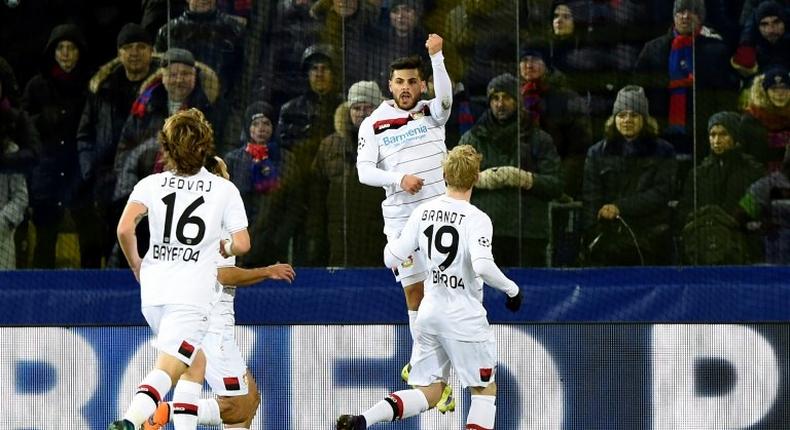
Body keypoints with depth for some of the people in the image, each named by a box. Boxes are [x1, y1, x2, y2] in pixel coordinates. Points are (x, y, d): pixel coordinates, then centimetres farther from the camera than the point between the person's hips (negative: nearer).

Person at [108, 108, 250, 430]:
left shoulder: (151, 184, 4)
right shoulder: (224, 190, 1)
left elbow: (125, 229, -10)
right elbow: (242, 244, -3)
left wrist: (136, 265, 8)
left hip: (153, 292, 4)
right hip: (194, 294, -4)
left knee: (196, 361, 25)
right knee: (166, 370, -14)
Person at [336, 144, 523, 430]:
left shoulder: (423, 212, 1)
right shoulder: (476, 219, -15)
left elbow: (392, 259, 3)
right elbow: (483, 266, -28)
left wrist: (393, 244, 26)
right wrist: (512, 289, -12)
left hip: (430, 312, 6)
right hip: (465, 318, -6)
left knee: (428, 393, 12)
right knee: (485, 389, 10)